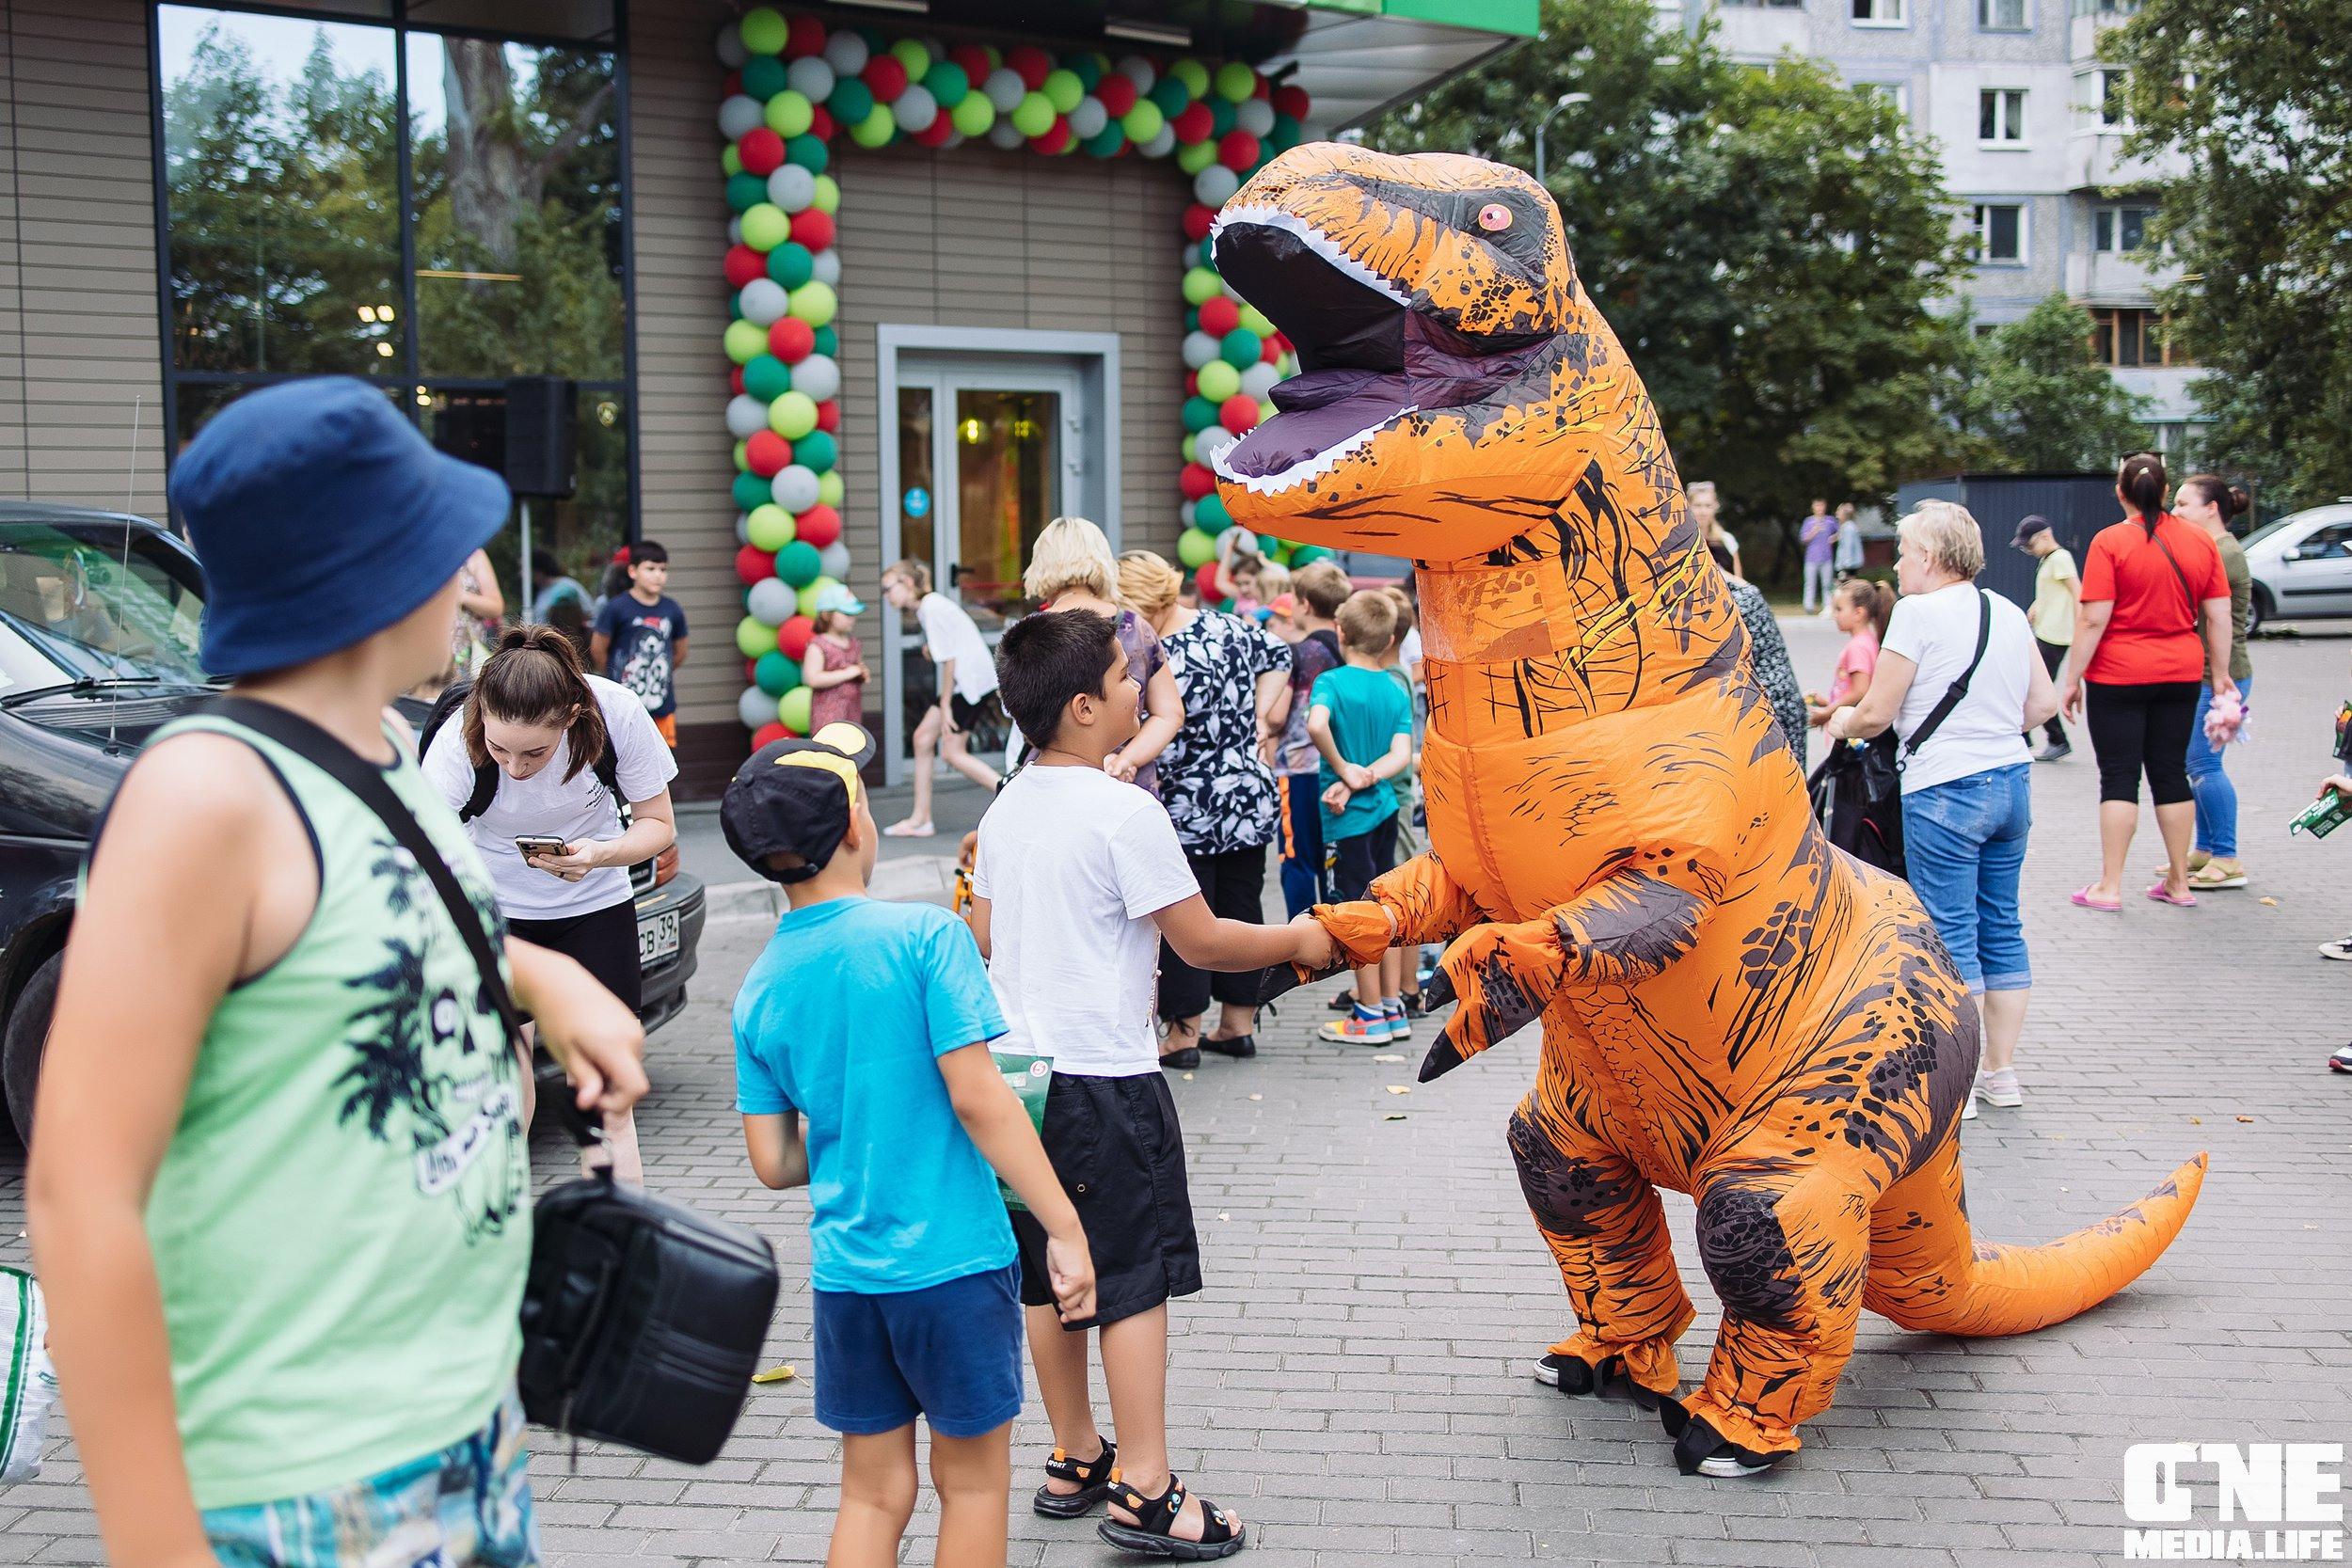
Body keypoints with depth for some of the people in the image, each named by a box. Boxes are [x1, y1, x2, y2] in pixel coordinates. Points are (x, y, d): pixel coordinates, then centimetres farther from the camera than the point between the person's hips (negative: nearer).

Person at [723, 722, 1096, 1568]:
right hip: (954, 1262, -4)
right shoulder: (924, 935, -13)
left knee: (873, 1492, 15)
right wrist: (1065, 1229, -13)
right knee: (973, 1482, 13)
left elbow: (773, 1163, 4)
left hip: (844, 1270, 4)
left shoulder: (759, 988, 2)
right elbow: (977, 1097, -18)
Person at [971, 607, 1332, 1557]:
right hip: (1105, 1079, -8)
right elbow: (1201, 942, -13)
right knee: (1134, 1281, -1)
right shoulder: (1126, 813, -16)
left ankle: (1075, 1461, 26)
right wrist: (1296, 940, 2)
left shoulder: (1004, 811, 8)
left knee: (1049, 1275, 14)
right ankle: (1145, 1493, 2)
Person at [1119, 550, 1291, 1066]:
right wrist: (1261, 718, 13)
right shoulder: (1226, 625, 1)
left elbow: (1160, 756, -25)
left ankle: (1184, 1034, 10)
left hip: (1189, 815, -8)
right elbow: (1278, 656, 17)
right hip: (1251, 799, 8)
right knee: (1242, 911, 15)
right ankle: (1238, 1024, 24)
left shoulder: (1166, 666, -25)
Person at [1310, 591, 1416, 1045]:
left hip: (1350, 817, -6)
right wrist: (1358, 781, -14)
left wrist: (1344, 771, -20)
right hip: (1383, 807, 6)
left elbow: (1316, 724, -33)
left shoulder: (1332, 681, -11)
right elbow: (1402, 755, -8)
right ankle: (1394, 1009, 20)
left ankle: (1371, 1016, 8)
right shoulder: (1398, 692, 4)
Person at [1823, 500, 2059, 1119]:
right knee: (2001, 927, 14)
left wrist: (1842, 723, 10)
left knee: (1951, 934, -1)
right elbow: (2044, 703, 13)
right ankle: (2000, 1071, 21)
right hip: (2013, 780, 7)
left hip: (1945, 789, -7)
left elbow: (1877, 714, -10)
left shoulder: (1918, 612, -10)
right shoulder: (2009, 613, 10)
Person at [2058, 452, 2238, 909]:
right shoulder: (2200, 541, 3)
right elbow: (2219, 617, 5)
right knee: (2171, 773, 12)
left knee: (2119, 777, 0)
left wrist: (2072, 679, -7)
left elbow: (2092, 620, -13)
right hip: (2180, 674, 4)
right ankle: (2179, 882, 17)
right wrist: (2220, 675, 14)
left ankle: (2110, 886, 0)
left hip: (2119, 675, -4)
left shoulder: (2110, 542, -10)